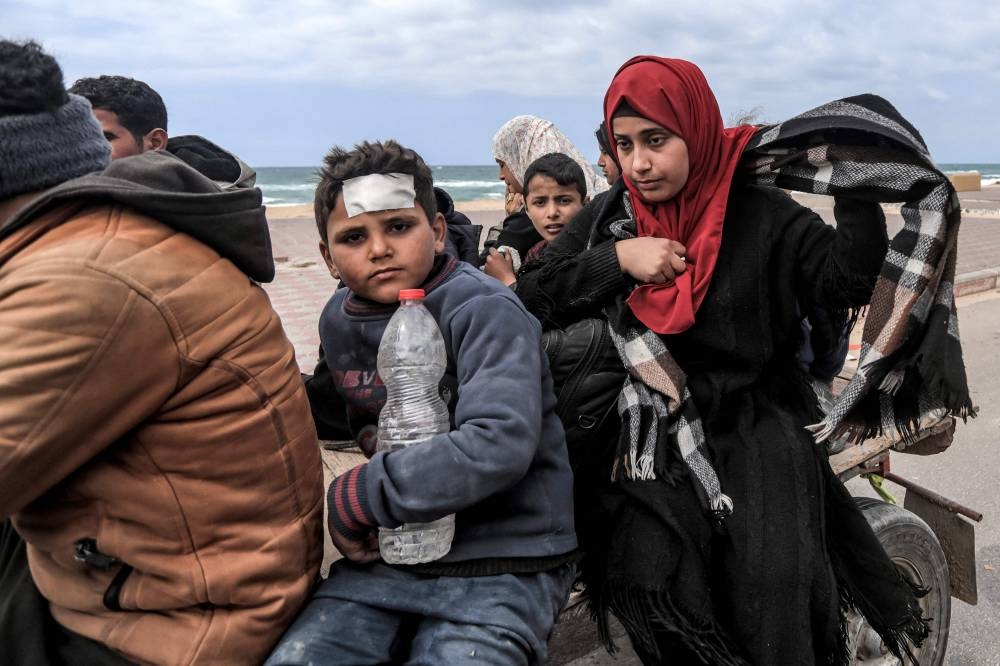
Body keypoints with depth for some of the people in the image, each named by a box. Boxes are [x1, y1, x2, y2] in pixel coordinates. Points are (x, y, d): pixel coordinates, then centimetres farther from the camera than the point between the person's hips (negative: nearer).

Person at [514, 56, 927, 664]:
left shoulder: (760, 214, 0)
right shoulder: (607, 221, 7)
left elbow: (851, 279, -6)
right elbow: (529, 298, -1)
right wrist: (616, 258, -12)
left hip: (759, 427, -1)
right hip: (655, 435, 2)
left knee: (774, 581, -22)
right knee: (650, 579, -19)